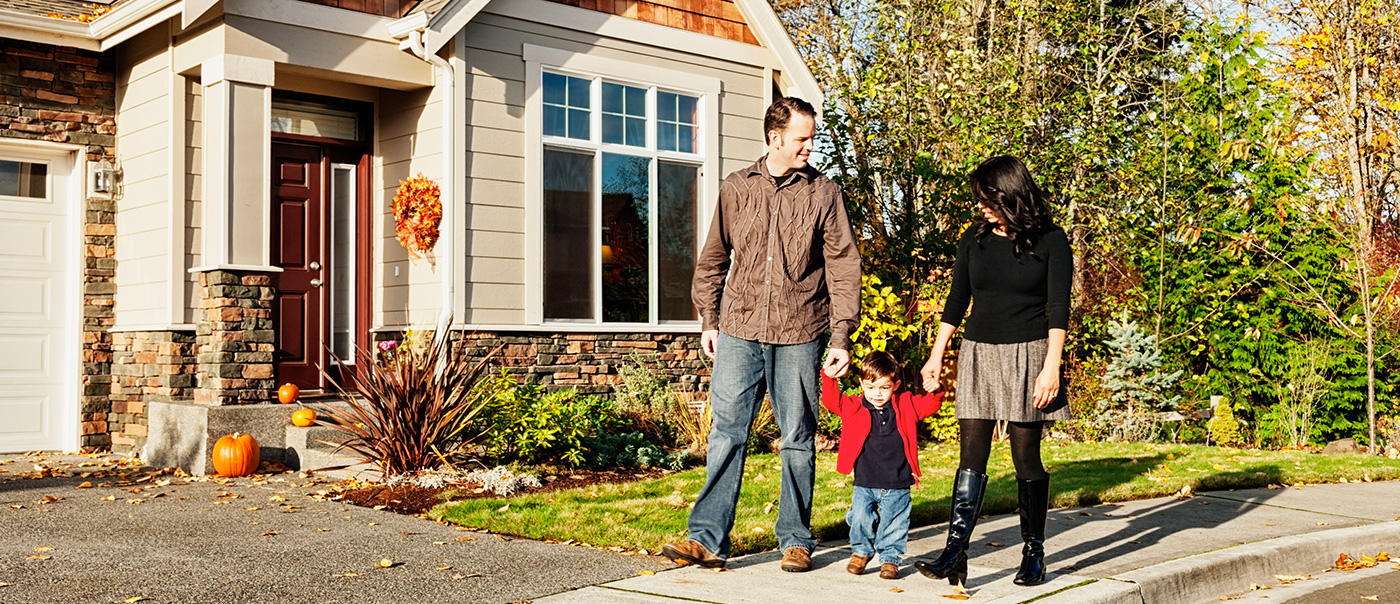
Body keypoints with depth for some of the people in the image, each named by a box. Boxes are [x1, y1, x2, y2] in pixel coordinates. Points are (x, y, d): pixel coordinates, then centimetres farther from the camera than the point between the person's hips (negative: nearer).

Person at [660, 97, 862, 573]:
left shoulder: (824, 193, 3)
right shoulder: (735, 189, 7)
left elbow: (843, 266, 1)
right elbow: (713, 259, 16)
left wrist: (842, 336, -6)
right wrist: (708, 319, 10)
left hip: (799, 335, -1)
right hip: (739, 331, 1)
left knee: (798, 440, 6)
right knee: (726, 433, 0)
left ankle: (796, 540, 17)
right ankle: (707, 539, 4)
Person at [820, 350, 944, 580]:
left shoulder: (906, 406, 4)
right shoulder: (854, 408, 1)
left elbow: (930, 405, 4)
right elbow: (831, 400, -5)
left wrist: (935, 390, -15)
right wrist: (829, 378, -18)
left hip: (897, 486, 0)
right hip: (864, 484, 0)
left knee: (893, 523, 4)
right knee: (861, 518, -6)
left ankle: (890, 557, 24)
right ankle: (861, 551, 20)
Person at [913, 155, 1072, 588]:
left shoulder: (1049, 240, -3)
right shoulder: (975, 239, 9)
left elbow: (1058, 307, -6)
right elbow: (957, 300, 14)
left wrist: (1051, 366, -14)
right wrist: (936, 356, 12)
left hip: (1026, 356, -3)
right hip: (978, 353, 4)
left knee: (1026, 457, 1)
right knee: (971, 456, -3)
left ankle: (1034, 552, 15)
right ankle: (955, 555, -6)